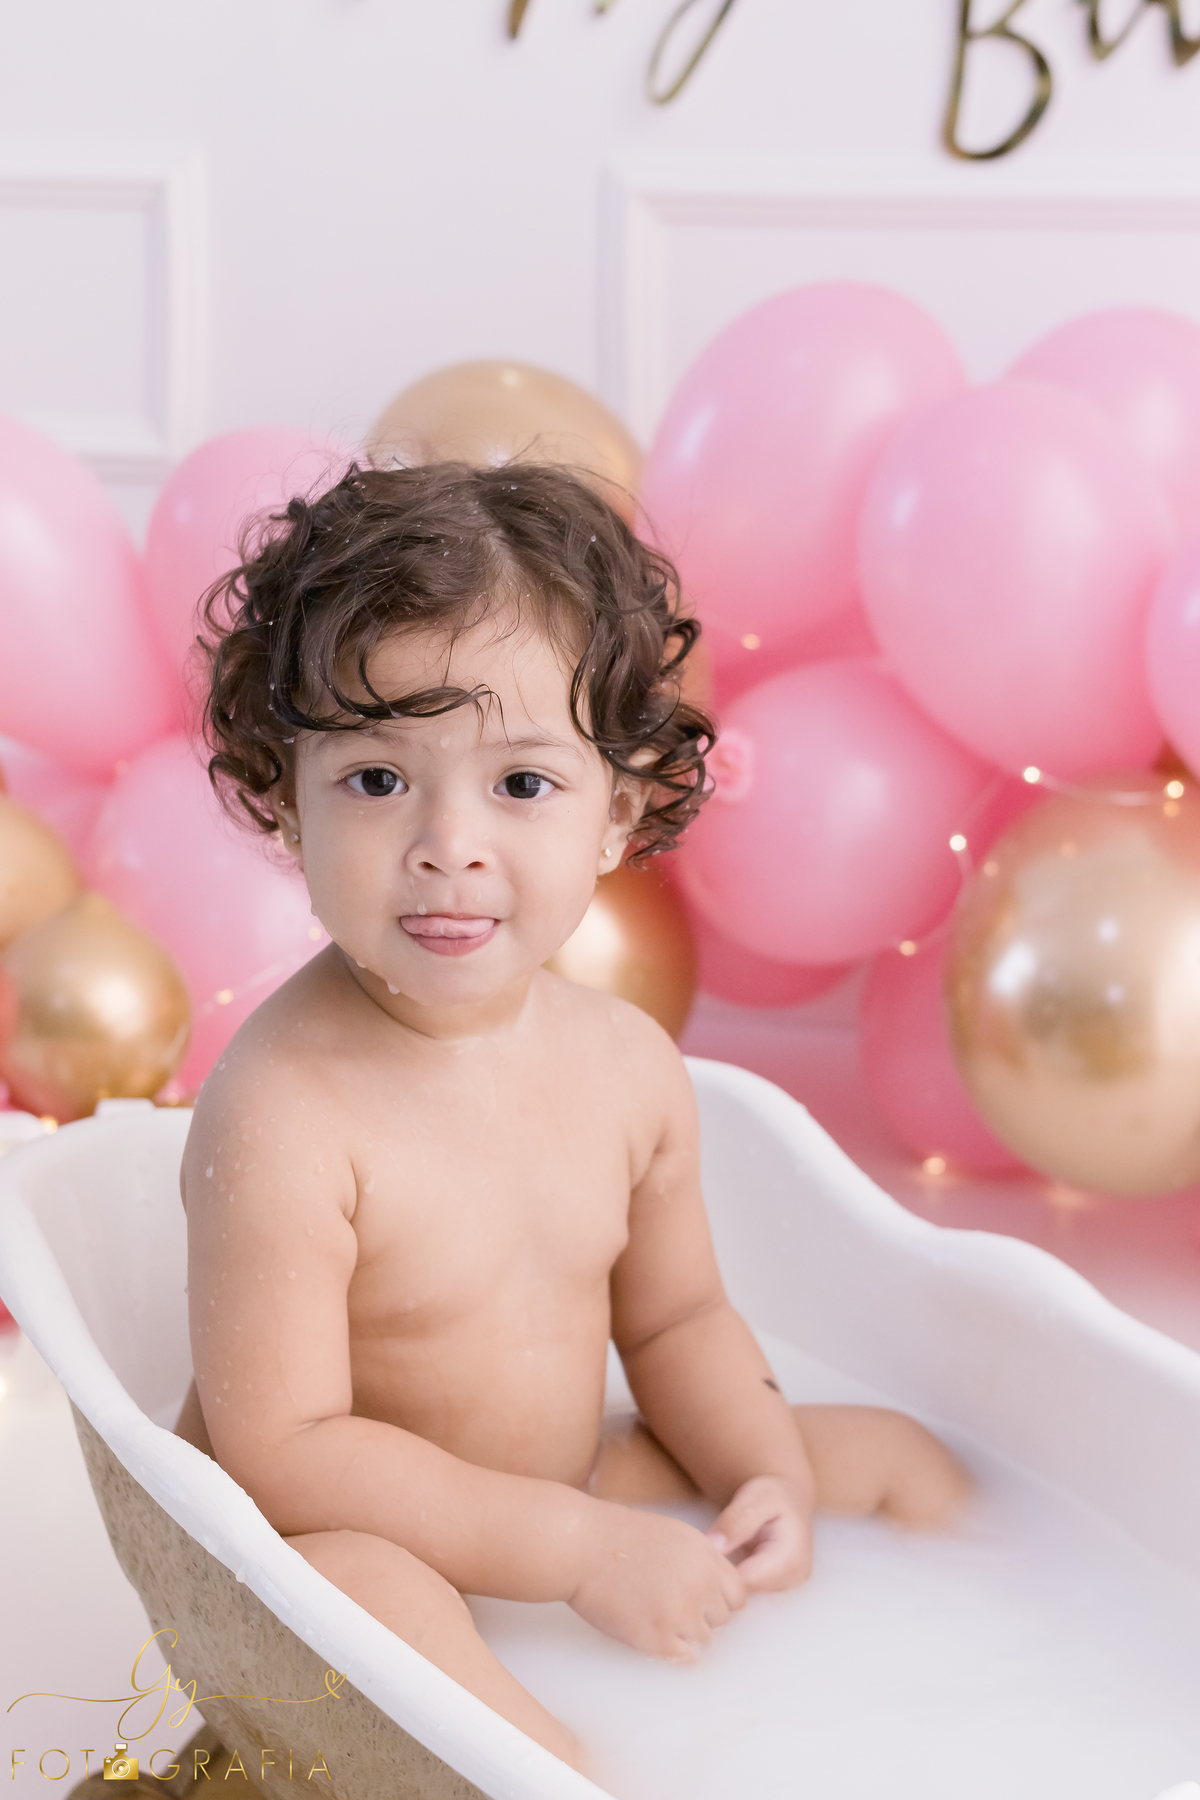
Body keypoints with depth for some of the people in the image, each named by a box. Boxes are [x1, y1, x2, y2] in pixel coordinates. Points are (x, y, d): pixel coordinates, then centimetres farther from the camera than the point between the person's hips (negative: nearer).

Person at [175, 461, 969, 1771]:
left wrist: (765, 1478, -10)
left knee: (895, 1457, 10)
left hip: (573, 1494, 7)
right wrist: (578, 1549, -27)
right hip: (323, 1534, -7)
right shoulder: (279, 1117, -27)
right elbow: (282, 1449, -26)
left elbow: (674, 1318, 9)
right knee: (361, 1585, -40)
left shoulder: (630, 1063, -5)